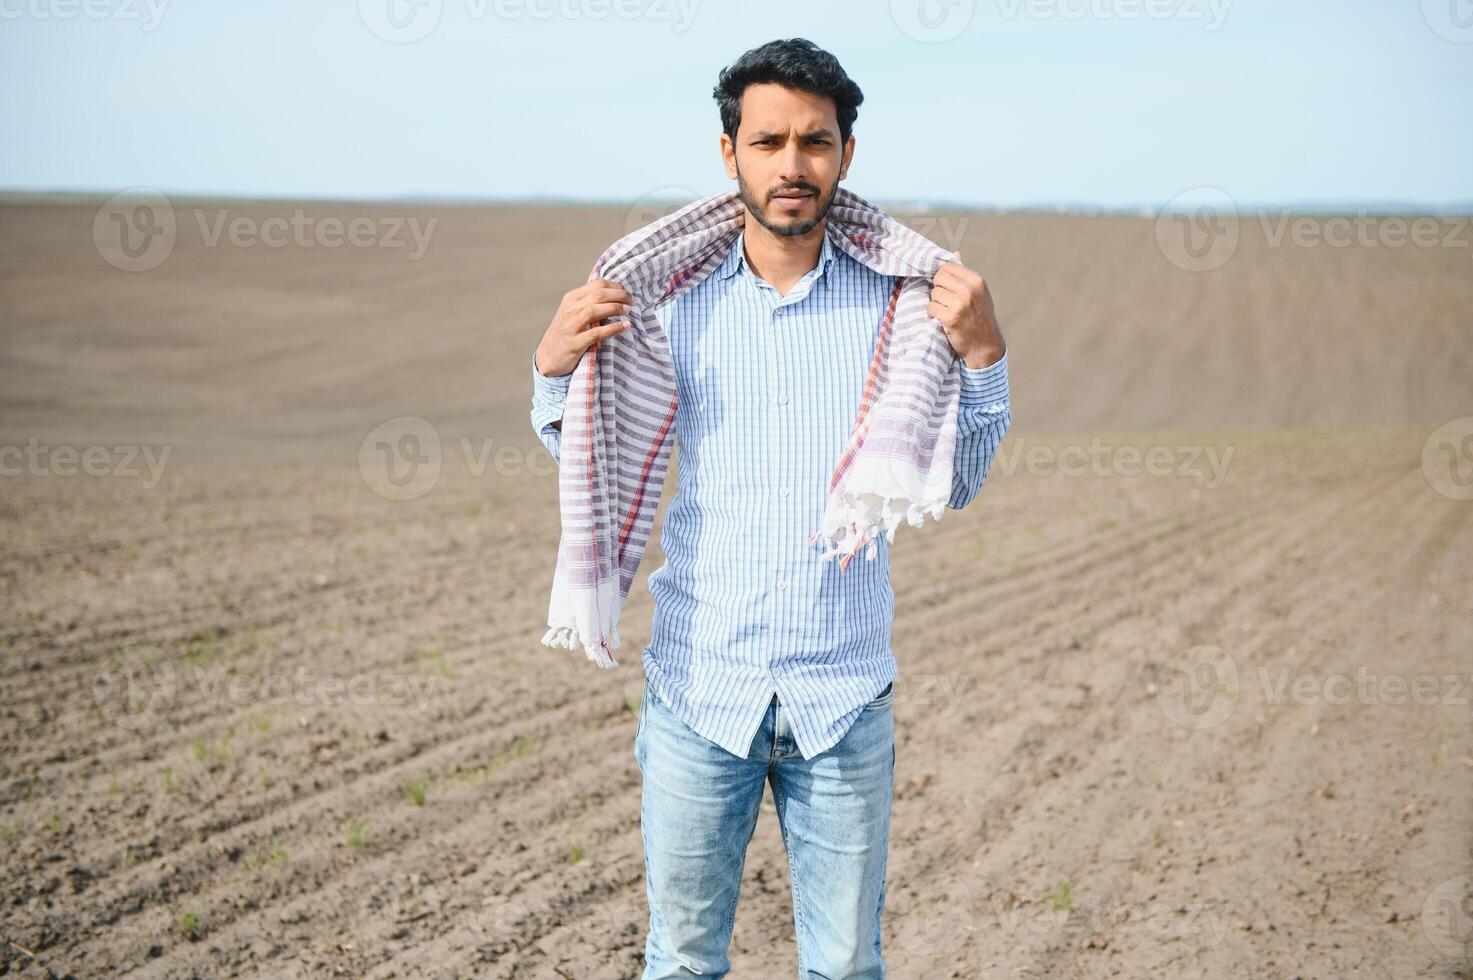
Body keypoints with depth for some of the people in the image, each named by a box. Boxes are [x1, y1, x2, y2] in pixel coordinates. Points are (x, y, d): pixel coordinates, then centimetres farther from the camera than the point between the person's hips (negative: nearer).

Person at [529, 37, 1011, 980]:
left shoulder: (895, 304, 0)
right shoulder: (674, 302, 1)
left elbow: (955, 485, 6)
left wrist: (984, 358, -9)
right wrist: (556, 367, -7)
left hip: (845, 697, 0)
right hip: (701, 687, 0)